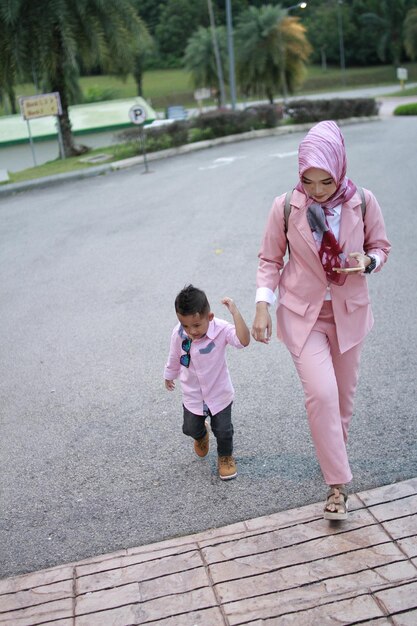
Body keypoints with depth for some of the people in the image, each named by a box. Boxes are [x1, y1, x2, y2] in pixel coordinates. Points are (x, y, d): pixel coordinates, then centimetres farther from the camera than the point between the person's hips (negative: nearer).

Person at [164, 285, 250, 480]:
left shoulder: (221, 330, -29)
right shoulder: (178, 333, -19)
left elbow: (244, 341, -47)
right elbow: (174, 357, 1)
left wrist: (235, 313, -52)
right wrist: (169, 375, 18)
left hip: (219, 393, -2)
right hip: (192, 395, 3)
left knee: (223, 430, 4)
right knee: (190, 428, 16)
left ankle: (225, 457, 36)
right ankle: (201, 435, 54)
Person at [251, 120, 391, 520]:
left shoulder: (363, 203, -10)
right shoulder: (285, 208, -13)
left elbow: (381, 246, 4)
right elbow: (270, 260, -2)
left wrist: (368, 262, -19)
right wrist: (262, 306, -13)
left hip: (348, 312, 2)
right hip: (302, 312, -2)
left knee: (344, 393, 16)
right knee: (321, 393, -15)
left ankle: (336, 443, 46)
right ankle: (337, 484, 0)